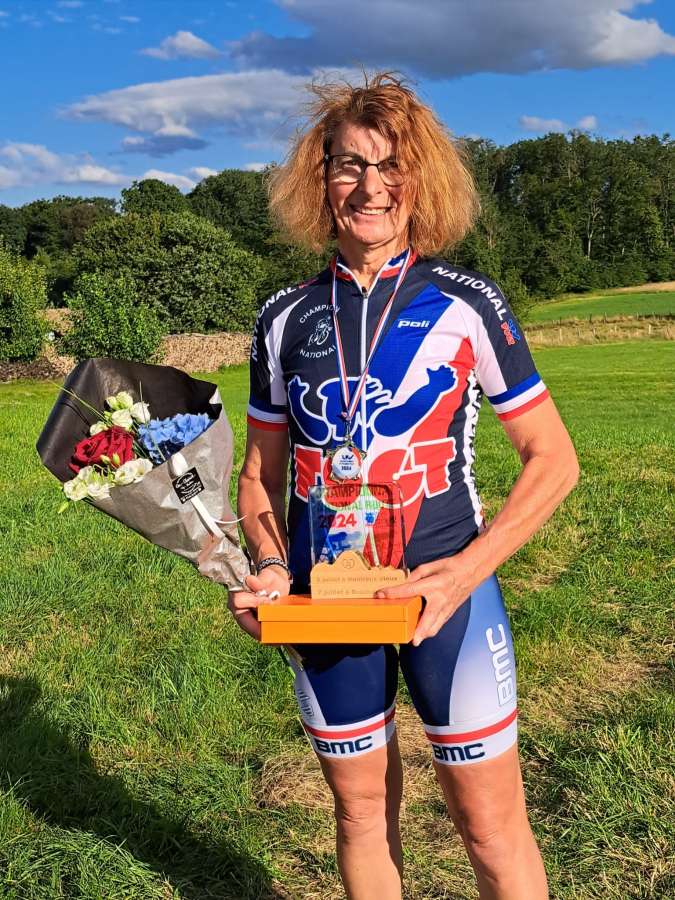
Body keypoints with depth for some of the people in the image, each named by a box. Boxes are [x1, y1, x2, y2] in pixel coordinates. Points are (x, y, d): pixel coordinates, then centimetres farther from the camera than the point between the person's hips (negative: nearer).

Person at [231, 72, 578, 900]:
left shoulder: (465, 306, -5)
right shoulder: (285, 319, 3)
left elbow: (553, 459, -4)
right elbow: (261, 472, 10)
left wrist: (468, 570, -15)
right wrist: (269, 566, -8)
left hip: (444, 593, -2)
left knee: (490, 829, 6)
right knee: (361, 813, 17)